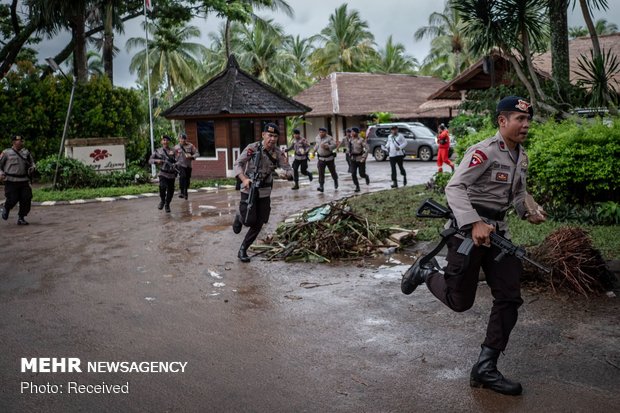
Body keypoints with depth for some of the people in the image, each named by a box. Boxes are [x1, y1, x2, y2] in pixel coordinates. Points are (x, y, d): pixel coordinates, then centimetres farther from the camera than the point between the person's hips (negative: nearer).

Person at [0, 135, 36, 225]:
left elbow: (32, 163, 21)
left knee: (26, 199, -5)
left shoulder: (26, 152, 11)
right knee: (12, 199, -5)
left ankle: (21, 218, 10)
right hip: (11, 181, -3)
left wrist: (32, 168, -1)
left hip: (24, 181, 3)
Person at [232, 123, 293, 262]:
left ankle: (243, 250, 22)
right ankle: (239, 217, 26)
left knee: (258, 224, 6)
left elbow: (290, 172, -8)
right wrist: (244, 179, -26)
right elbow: (238, 164, -10)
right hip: (249, 189, -3)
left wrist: (285, 174, -33)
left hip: (265, 192, 4)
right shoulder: (252, 148, -14)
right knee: (249, 220, -12)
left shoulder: (278, 153, -7)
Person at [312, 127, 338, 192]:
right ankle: (321, 186, -14)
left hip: (329, 158, -3)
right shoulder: (317, 138, 3)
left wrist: (326, 147, -31)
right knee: (321, 172, -10)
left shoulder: (329, 138, -13)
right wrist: (315, 150, 23)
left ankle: (335, 180, 43)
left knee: (332, 171, 13)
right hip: (321, 158, 3)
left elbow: (334, 145, -21)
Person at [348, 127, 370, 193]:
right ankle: (357, 187, 8)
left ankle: (367, 177, 37)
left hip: (360, 159, -4)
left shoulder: (361, 140, -13)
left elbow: (366, 149, -15)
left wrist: (363, 158, -18)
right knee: (353, 174, -6)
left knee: (362, 174, 1)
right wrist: (350, 155, 12)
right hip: (353, 159, 5)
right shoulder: (350, 140, 4)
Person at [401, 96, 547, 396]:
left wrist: (530, 210, 0)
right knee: (459, 301, 0)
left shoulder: (522, 157, 11)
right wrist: (475, 223, -35)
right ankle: (424, 273, 31)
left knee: (510, 298, 3)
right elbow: (454, 187, -24)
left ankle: (485, 368, 11)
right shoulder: (485, 151, -17)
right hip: (467, 228, -8)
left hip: (497, 231, 8)